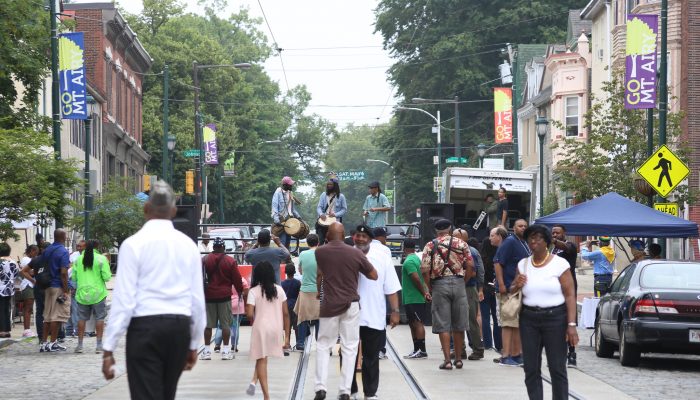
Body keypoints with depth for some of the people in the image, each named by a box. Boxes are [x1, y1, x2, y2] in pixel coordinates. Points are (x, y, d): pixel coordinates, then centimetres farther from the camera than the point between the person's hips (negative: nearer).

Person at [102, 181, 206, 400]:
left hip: (145, 327, -5)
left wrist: (109, 348, -6)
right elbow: (198, 299, 8)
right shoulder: (188, 245, 7)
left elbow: (124, 299, -10)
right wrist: (194, 344, 19)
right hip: (180, 326, 5)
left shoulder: (134, 244, -6)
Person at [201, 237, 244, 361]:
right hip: (224, 295, -2)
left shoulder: (205, 260, 1)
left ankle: (207, 350, 8)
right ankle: (226, 351, 2)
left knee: (208, 324, 7)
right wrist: (240, 291, 15)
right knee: (225, 324, 3)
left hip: (209, 295, 2)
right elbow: (237, 280, 0)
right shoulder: (230, 261, -4)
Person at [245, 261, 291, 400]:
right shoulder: (279, 289, 3)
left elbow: (250, 314, -13)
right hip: (276, 328, 3)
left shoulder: (253, 291, -5)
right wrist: (287, 335, 8)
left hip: (260, 328, -3)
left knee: (262, 360, 4)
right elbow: (285, 313, 3)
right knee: (262, 358, 21)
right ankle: (254, 381, 4)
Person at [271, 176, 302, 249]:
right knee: (282, 241, -12)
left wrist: (297, 215, 12)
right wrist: (276, 220, -25)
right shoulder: (278, 193, -10)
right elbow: (274, 206, -16)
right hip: (281, 220, -8)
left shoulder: (290, 193, 14)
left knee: (288, 241, 10)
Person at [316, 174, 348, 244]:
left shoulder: (341, 196, 2)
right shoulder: (323, 195, 8)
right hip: (323, 223, 2)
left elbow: (344, 209, 2)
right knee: (321, 241, -3)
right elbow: (319, 207, 2)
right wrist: (321, 214, -19)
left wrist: (335, 214, -15)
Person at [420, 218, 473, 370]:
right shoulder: (461, 244, 6)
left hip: (439, 285, -1)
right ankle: (458, 358, 17)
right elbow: (470, 266, 0)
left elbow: (425, 270, -4)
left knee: (443, 325, 1)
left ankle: (447, 360, -3)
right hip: (458, 283, 1)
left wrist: (430, 289, 6)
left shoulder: (430, 246, 3)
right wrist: (463, 282, 10)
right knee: (458, 324, 11)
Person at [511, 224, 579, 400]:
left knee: (557, 368, -4)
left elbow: (570, 296, -7)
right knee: (531, 369, 3)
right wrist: (516, 286, -5)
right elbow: (512, 291, 20)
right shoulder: (523, 264, 10)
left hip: (555, 318, -4)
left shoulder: (560, 264, -4)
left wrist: (571, 325, -16)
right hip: (528, 319, 4)